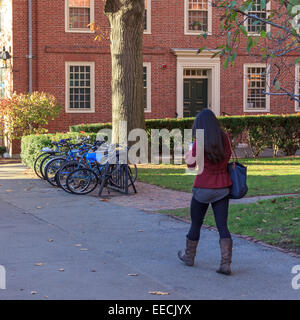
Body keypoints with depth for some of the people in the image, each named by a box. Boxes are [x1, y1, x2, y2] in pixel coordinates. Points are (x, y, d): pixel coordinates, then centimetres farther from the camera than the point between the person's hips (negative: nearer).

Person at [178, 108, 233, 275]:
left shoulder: (199, 143, -14)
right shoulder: (225, 138, -3)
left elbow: (191, 164, -1)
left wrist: (189, 156, 18)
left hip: (203, 188, -3)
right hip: (223, 188, 3)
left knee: (196, 224, 16)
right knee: (223, 226, 4)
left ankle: (189, 256, 33)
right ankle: (226, 264, -5)